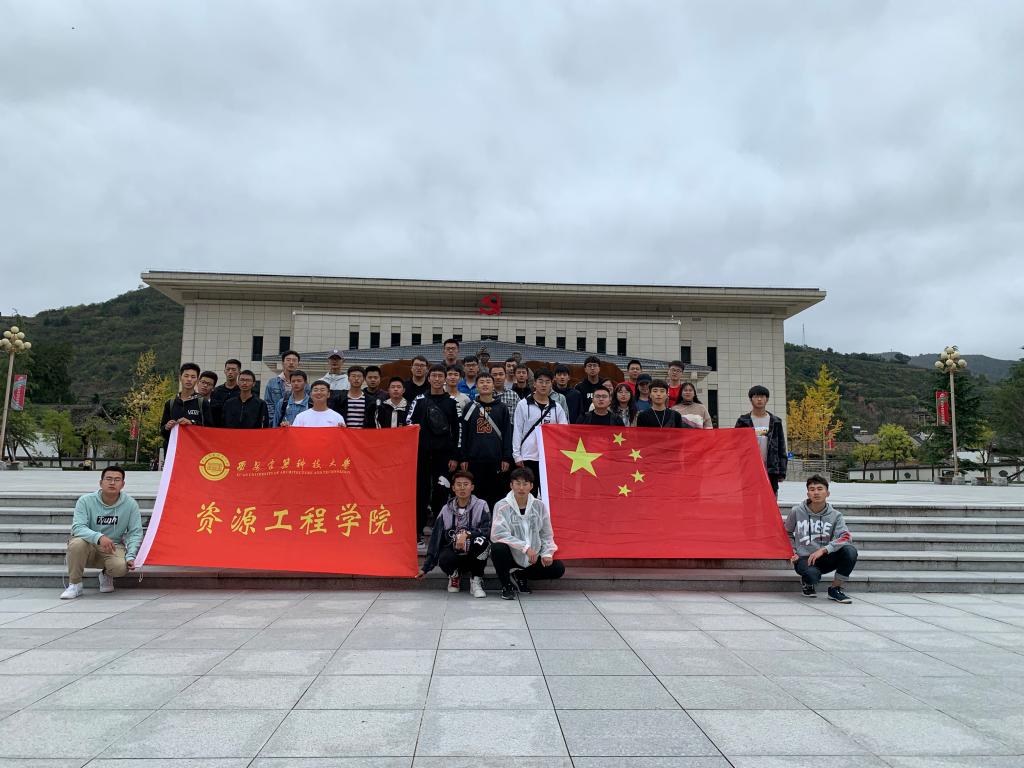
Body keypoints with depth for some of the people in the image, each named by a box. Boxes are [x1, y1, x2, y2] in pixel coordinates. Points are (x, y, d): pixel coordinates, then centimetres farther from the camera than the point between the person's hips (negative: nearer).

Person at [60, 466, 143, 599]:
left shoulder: (130, 504, -8)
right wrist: (99, 537, -39)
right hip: (89, 545, 0)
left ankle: (106, 575, 10)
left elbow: (135, 532, -5)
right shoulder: (85, 501, -11)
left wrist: (130, 556, -20)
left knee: (121, 567, -31)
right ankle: (74, 585, -11)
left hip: (113, 548, 0)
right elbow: (77, 527, -20)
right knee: (77, 543, -35)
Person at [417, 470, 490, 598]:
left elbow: (488, 530, -16)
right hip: (453, 551, 2)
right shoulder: (446, 509, 2)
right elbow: (435, 538, 4)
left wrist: (467, 534, -30)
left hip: (474, 555, -1)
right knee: (444, 559, -33)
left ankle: (476, 581, -11)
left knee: (481, 540, -34)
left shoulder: (481, 506, -5)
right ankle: (454, 575, 6)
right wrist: (426, 567, 2)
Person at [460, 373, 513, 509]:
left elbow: (507, 435, 4)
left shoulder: (502, 408, 6)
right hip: (475, 460, 1)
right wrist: (464, 458, 3)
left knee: (497, 496, 2)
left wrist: (506, 458, -2)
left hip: (497, 460, -1)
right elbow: (464, 435, 8)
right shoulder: (470, 408, 8)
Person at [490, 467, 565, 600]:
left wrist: (547, 553, -8)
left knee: (558, 569, -15)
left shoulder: (539, 506, 0)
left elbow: (547, 535, 9)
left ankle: (520, 576, 10)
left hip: (532, 558, 4)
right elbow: (498, 534, -23)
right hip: (511, 556, -4)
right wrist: (525, 547, -29)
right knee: (498, 548, -35)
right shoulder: (502, 506, -11)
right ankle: (507, 586, -7)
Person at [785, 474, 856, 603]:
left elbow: (846, 536, -16)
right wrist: (792, 552, 3)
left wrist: (823, 550, -28)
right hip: (804, 558, -2)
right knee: (812, 574, -37)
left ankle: (835, 589, -6)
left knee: (850, 550, -26)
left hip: (825, 558, 2)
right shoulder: (796, 512, 0)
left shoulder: (835, 515, 1)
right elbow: (787, 533, 17)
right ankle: (807, 583, 7)